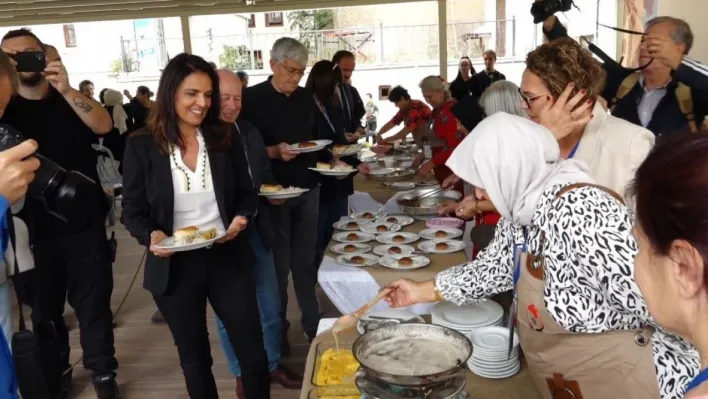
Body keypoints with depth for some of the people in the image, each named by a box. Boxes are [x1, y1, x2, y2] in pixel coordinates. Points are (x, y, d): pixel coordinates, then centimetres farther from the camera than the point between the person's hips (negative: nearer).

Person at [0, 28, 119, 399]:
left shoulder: (71, 101, 5)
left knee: (93, 304, 7)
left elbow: (104, 125, -14)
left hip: (85, 226, 0)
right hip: (34, 231, 1)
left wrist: (67, 90, -30)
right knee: (44, 311, 12)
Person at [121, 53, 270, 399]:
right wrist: (151, 236, -23)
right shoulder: (142, 145, -8)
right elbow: (132, 211, -3)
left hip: (227, 258, 1)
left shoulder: (225, 138, -1)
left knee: (253, 352, 8)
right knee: (194, 359, 18)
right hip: (174, 266, -1)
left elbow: (246, 193, 6)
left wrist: (241, 217, -14)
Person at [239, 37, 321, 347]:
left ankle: (312, 322, 27)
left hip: (308, 189, 5)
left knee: (306, 260, 13)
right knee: (278, 264, 6)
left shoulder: (306, 97, 9)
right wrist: (274, 151, -23)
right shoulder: (252, 98, -7)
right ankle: (277, 329, 21)